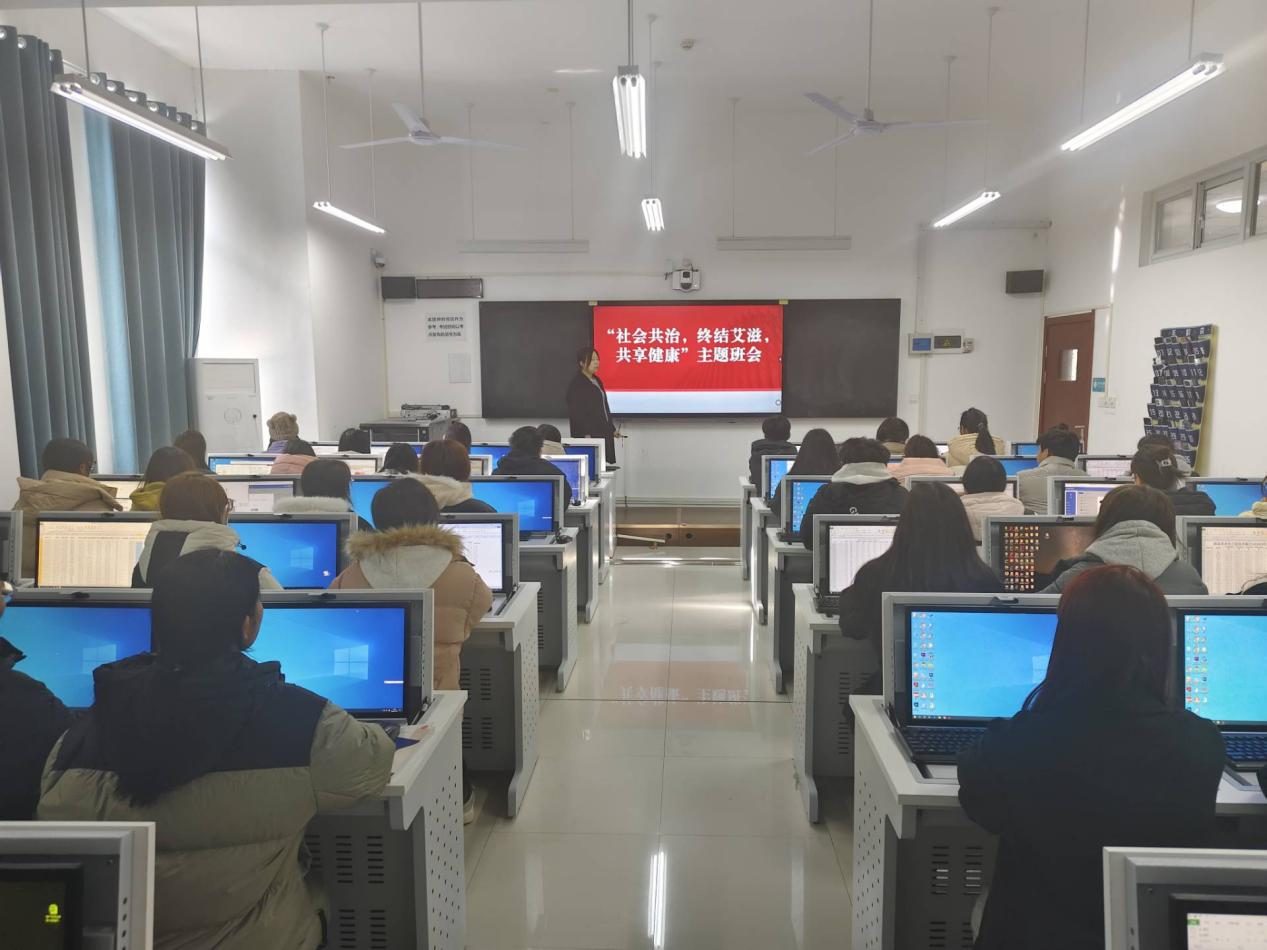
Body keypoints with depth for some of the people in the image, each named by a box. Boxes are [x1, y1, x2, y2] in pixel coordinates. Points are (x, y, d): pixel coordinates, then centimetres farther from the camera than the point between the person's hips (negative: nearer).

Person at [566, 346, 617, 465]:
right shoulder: (576, 384, -9)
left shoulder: (597, 381, 16)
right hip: (589, 435, -8)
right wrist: (586, 435, -22)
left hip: (603, 433, 8)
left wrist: (612, 428, 20)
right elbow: (577, 412, -16)